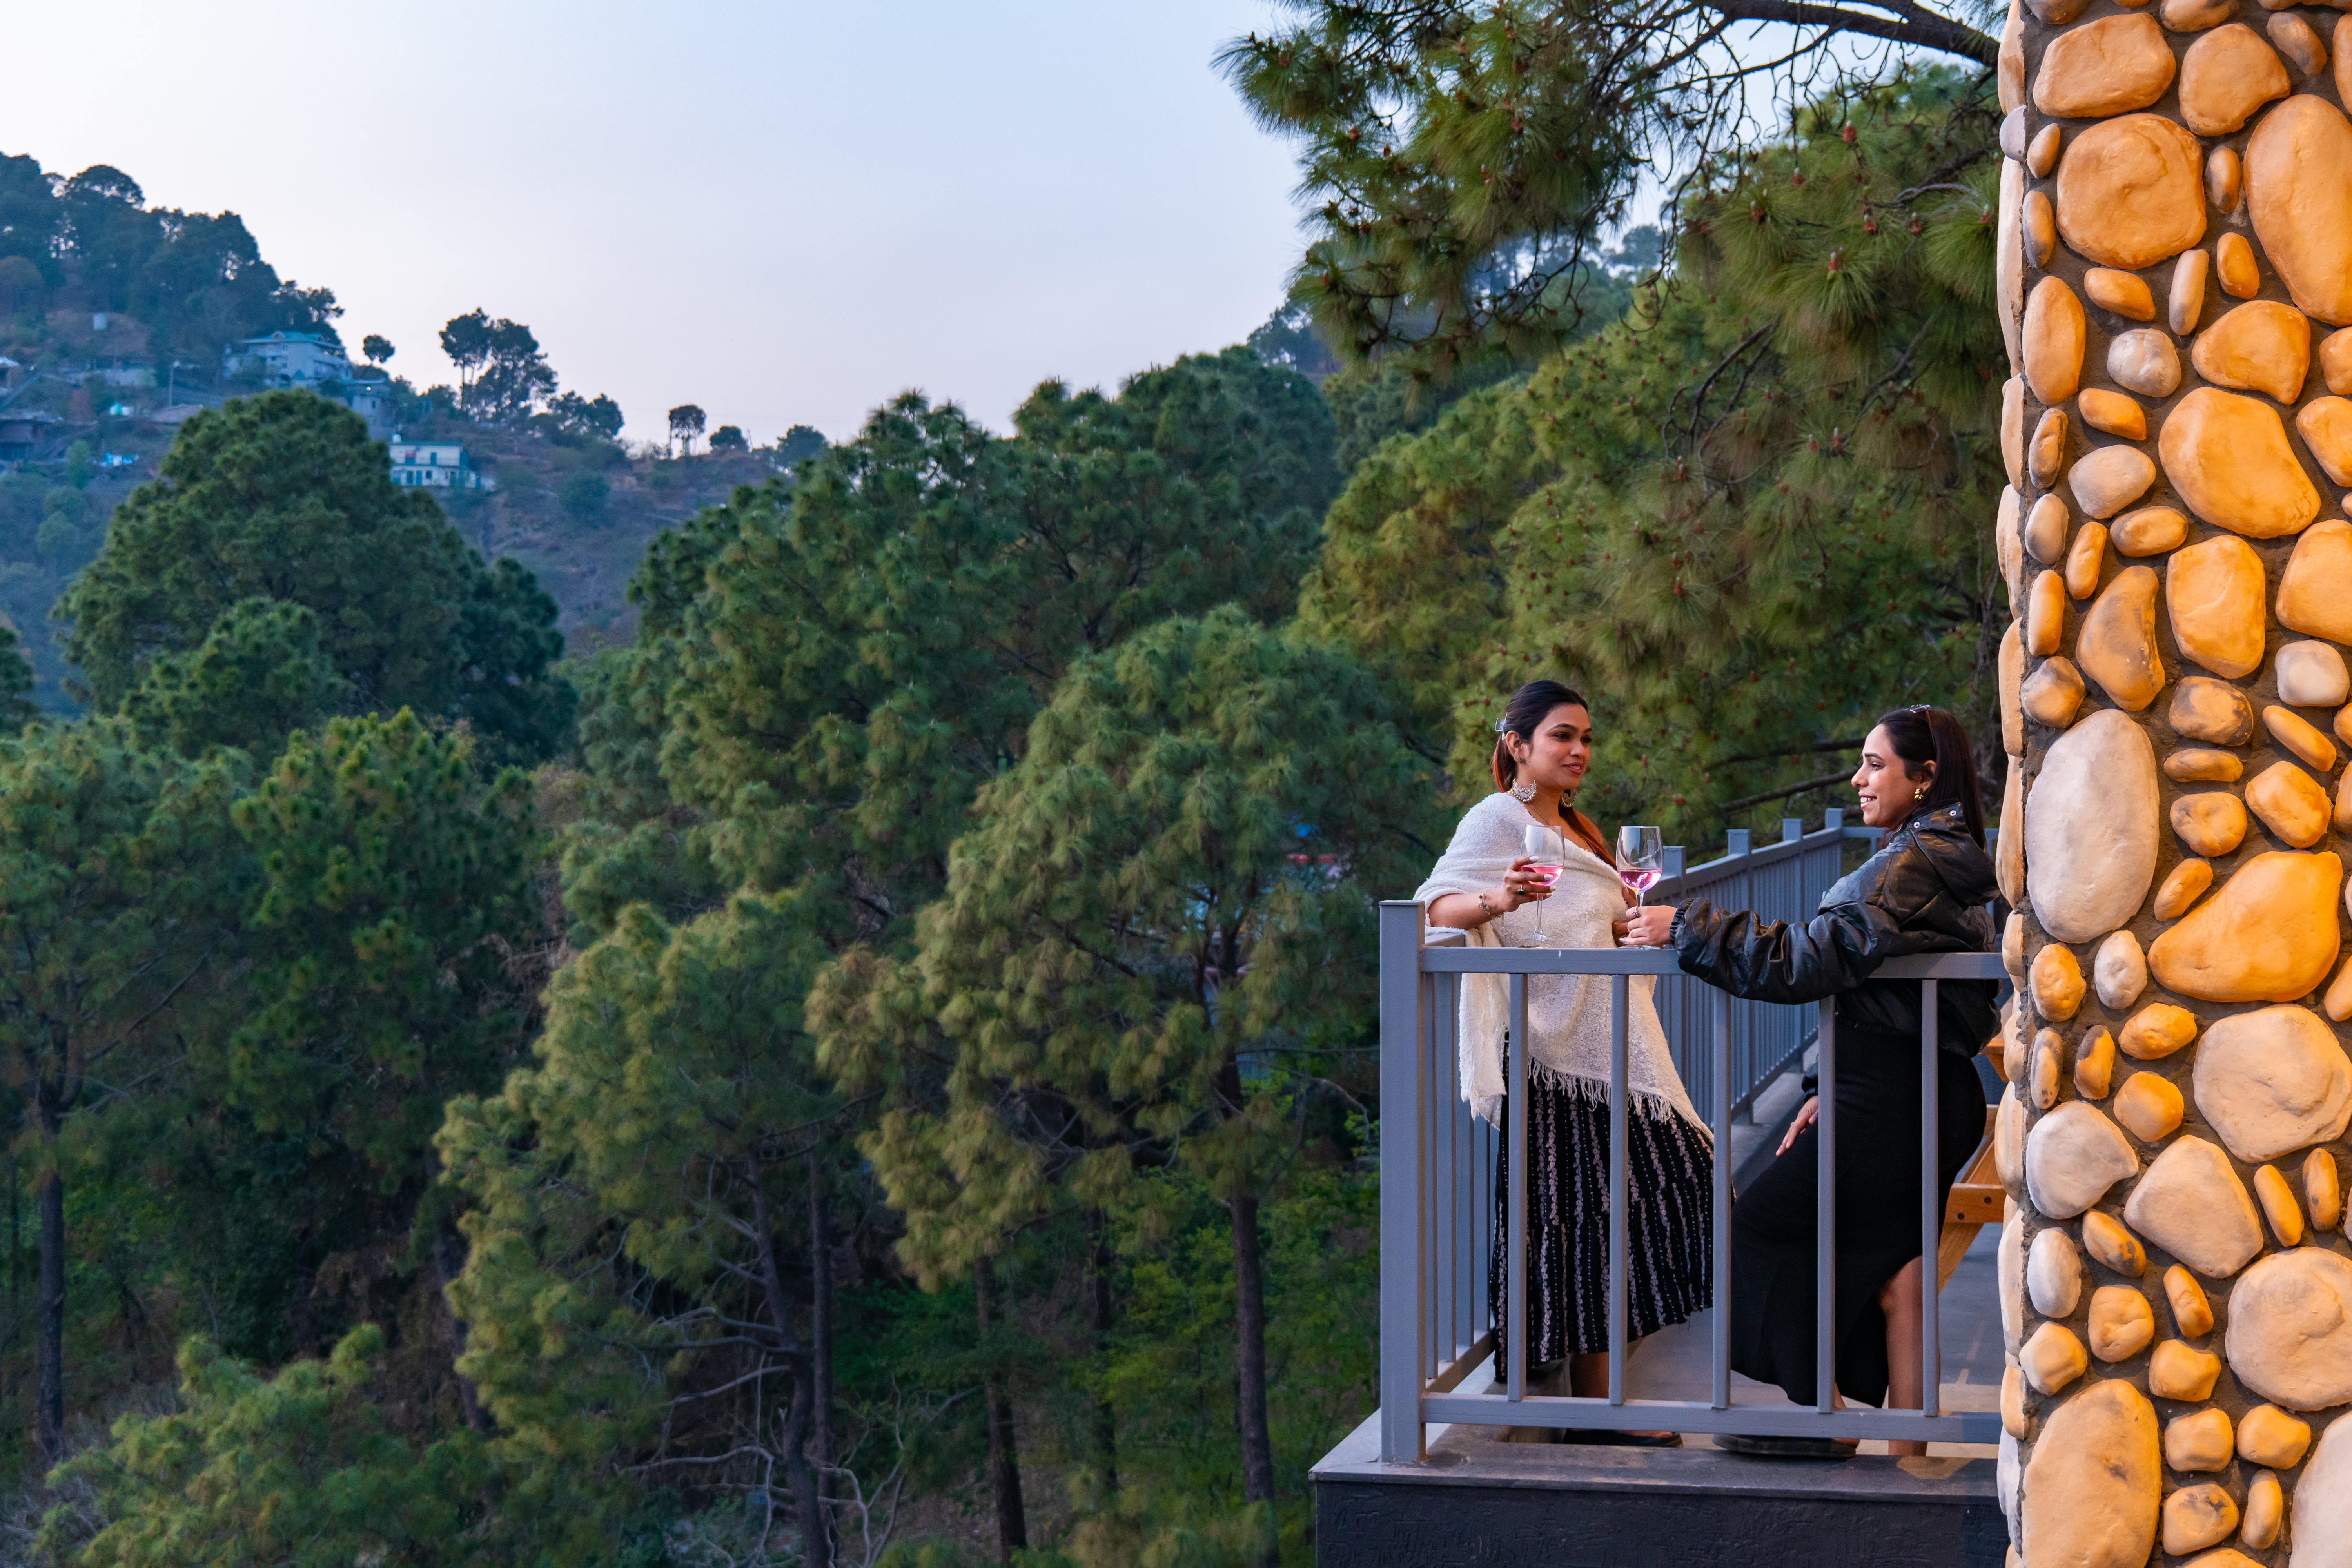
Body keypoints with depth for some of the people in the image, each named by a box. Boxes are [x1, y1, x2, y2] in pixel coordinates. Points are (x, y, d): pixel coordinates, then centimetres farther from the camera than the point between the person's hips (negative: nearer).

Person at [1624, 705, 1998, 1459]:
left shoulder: (1913, 866, -17)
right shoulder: (1950, 862, 16)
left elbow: (1808, 961, -23)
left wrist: (1687, 928, -16)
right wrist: (1839, 1093, 17)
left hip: (1890, 1105, -10)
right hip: (1938, 1095, 10)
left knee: (1763, 1223, 2)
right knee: (1898, 1278, 13)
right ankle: (1905, 1458, 15)